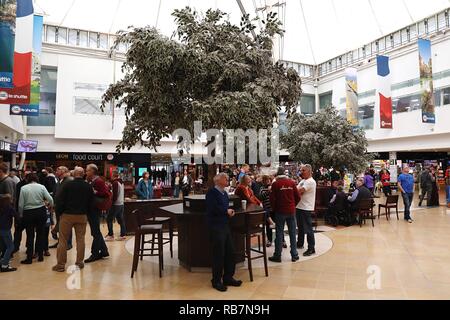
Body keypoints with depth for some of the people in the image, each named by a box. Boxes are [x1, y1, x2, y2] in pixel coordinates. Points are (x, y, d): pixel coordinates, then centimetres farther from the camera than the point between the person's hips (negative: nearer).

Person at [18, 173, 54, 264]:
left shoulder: (23, 188, -4)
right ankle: (40, 256, 18)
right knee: (40, 234, 11)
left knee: (30, 236, 6)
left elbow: (21, 204, -5)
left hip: (28, 213, -1)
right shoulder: (41, 187, -4)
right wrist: (51, 205, 13)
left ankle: (29, 258, 12)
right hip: (41, 211, 1)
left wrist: (21, 215, 9)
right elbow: (50, 199, -8)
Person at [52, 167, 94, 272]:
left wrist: (58, 213, 2)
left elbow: (60, 200, -9)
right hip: (82, 216, 2)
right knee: (80, 239, 11)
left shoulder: (68, 184, -9)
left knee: (63, 240, 6)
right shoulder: (88, 186, -1)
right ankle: (80, 262, 16)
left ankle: (60, 264, 10)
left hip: (67, 215, -2)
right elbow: (91, 203, 4)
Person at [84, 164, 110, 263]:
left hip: (95, 210, -9)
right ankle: (104, 251, 26)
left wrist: (95, 192, -23)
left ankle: (95, 254, 11)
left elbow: (107, 194, -21)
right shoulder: (90, 181, 12)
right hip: (91, 210, 9)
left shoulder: (98, 181, -14)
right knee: (96, 232, 16)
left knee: (95, 232, 1)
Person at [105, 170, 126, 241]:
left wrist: (112, 202, -13)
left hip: (116, 204, -8)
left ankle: (110, 235, 1)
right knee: (121, 219, 10)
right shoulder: (121, 182, 14)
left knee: (109, 219, 0)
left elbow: (115, 194, -18)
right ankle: (123, 235, 10)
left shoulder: (115, 183, -13)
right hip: (122, 204, 8)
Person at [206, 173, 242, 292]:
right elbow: (212, 208, -23)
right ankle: (216, 281, 15)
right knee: (219, 254, -1)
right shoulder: (212, 192, -11)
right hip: (216, 227, -8)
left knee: (230, 252, 11)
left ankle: (228, 277, 25)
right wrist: (226, 211, -11)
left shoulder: (224, 193, 15)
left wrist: (231, 212, 0)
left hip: (225, 225, 8)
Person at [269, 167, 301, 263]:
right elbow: (298, 197, 1)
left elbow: (272, 199, -8)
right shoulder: (291, 182, 0)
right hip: (291, 211, 3)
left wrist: (274, 209, 7)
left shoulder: (275, 184, -8)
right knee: (292, 233, 9)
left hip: (280, 211, -2)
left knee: (279, 233, 4)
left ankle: (277, 256, 10)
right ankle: (294, 255, 15)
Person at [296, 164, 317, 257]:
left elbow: (298, 191, -23)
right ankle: (300, 243, 34)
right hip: (299, 207, 10)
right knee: (300, 227, 20)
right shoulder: (303, 181, 15)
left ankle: (311, 248, 4)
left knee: (308, 229, -4)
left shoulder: (310, 182, -16)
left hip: (306, 209, -10)